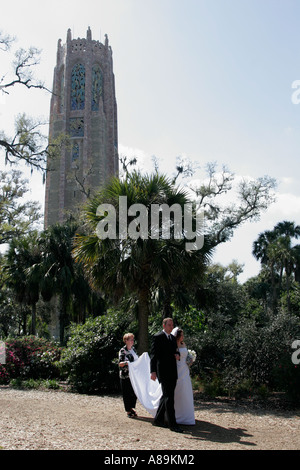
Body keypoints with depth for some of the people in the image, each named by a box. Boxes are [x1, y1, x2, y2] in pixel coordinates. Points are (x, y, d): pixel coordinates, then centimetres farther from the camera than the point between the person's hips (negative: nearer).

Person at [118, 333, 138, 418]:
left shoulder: (133, 349, 11)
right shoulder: (122, 350, -9)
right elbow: (120, 363, -14)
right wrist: (126, 362, -32)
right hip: (125, 375, -6)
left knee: (134, 392, 9)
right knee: (127, 393, 1)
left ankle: (132, 408, 25)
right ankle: (128, 411, 12)